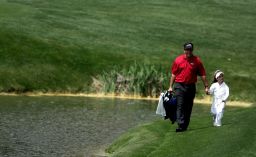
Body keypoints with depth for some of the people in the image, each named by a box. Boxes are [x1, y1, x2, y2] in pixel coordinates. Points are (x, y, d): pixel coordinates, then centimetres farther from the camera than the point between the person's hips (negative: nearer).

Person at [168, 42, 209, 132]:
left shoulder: (197, 61, 2)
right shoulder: (178, 60, 2)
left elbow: (202, 74, 5)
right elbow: (173, 74, 8)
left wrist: (206, 86, 2)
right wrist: (171, 86, 7)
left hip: (191, 87, 2)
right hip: (179, 86, -2)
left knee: (188, 107, 7)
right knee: (180, 106, -12)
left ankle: (185, 126, 16)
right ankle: (181, 125, -19)